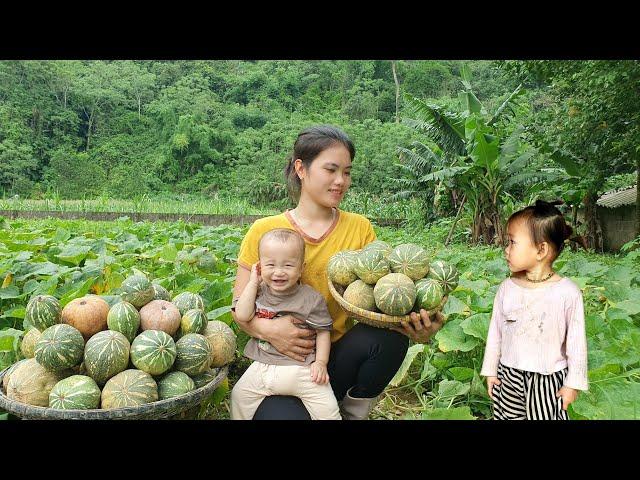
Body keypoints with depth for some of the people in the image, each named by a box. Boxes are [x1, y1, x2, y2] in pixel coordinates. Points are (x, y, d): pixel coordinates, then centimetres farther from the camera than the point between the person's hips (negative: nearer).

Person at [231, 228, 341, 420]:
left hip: (301, 367, -3)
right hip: (263, 366, 3)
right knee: (239, 396, 5)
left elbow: (323, 331, -1)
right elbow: (242, 316, -12)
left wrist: (320, 362, -12)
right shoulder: (259, 292, 3)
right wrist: (253, 283, -9)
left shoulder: (311, 299, -7)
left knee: (327, 409, -11)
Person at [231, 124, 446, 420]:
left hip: (339, 357, 2)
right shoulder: (264, 231, -2)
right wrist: (266, 329, -22)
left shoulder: (360, 228, 3)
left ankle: (351, 414, -1)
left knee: (388, 336, -28)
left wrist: (414, 326, -25)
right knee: (284, 413, -31)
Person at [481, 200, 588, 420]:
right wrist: (490, 371, 8)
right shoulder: (507, 288, -5)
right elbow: (495, 331, 4)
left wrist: (573, 383, -3)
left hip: (548, 380, -3)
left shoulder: (568, 292, -14)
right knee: (506, 415, 12)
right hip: (508, 376, 3)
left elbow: (576, 342, -6)